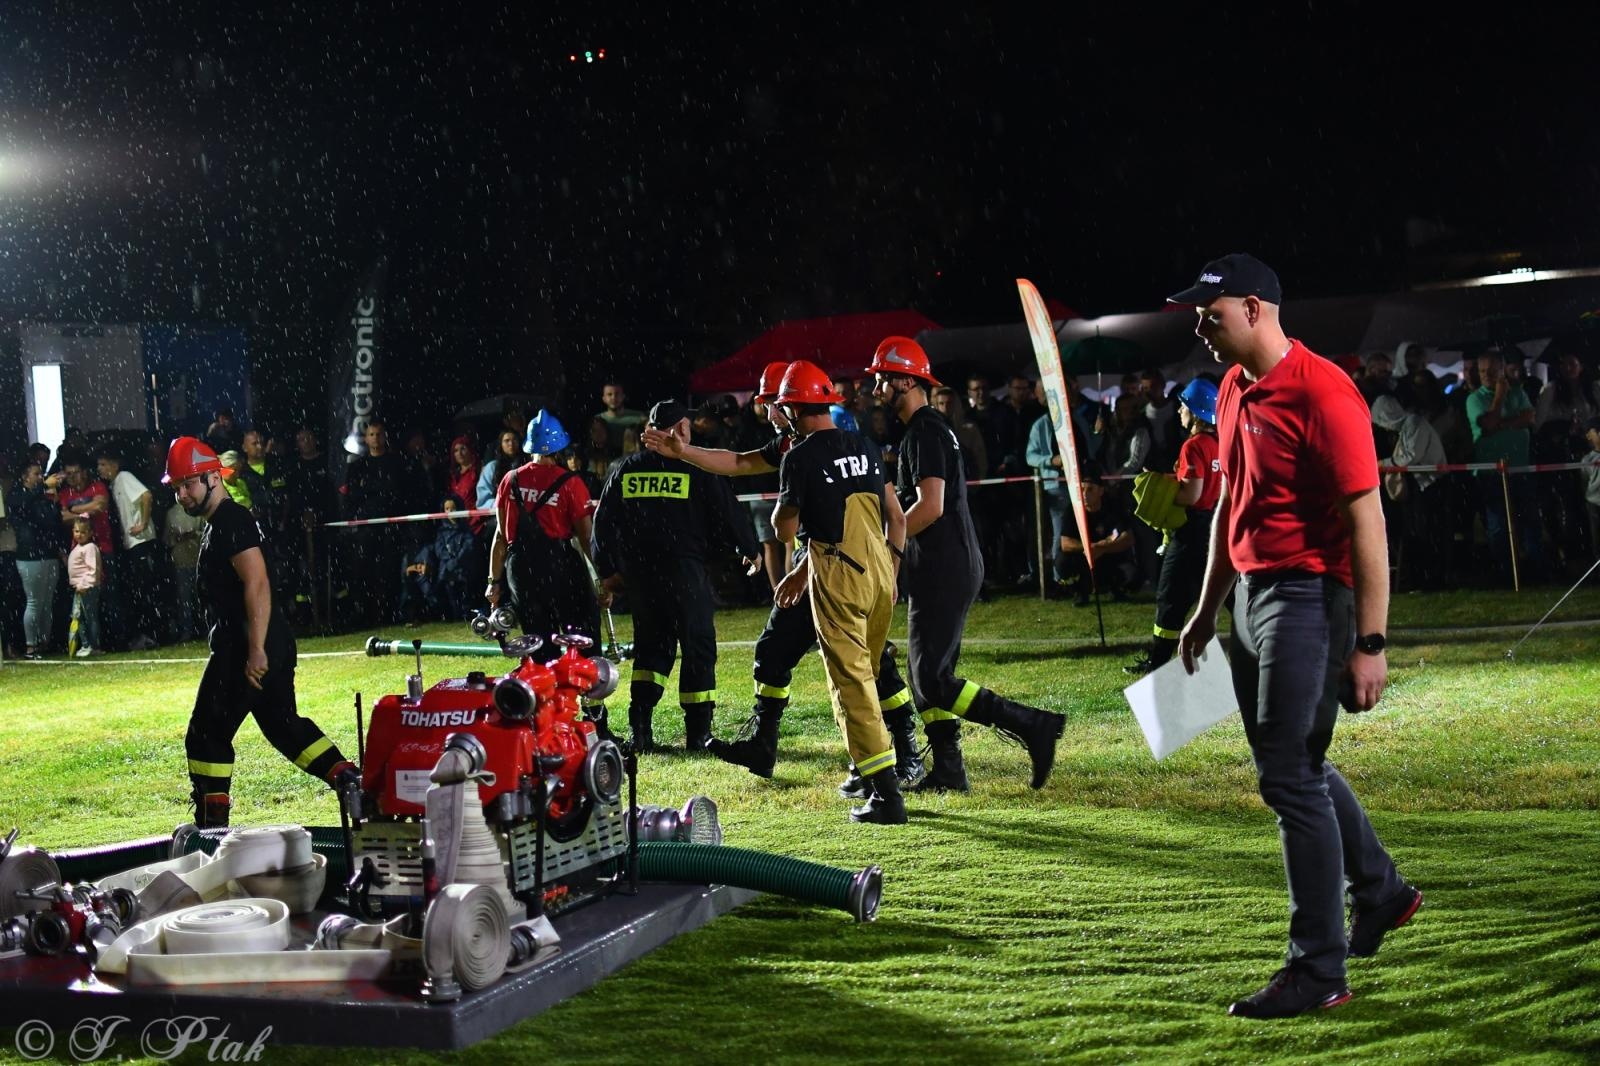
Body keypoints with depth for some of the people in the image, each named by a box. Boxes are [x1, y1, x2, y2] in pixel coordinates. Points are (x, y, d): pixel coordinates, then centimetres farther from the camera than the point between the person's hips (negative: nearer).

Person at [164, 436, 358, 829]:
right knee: (283, 724, 16)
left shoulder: (230, 521, -13)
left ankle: (211, 827, 3)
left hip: (249, 647, -10)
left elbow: (258, 585, -22)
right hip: (265, 645, 10)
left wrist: (256, 651, -26)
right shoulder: (217, 524, 20)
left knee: (207, 734, -3)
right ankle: (352, 783, 12)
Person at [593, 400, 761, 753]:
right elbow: (729, 512, 0)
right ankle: (698, 733, 7)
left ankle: (639, 726, 1)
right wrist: (751, 550, 17)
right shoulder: (698, 468, -3)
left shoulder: (627, 469, 8)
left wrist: (607, 571, 19)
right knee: (698, 646, 6)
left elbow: (603, 522, 10)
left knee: (651, 645, 15)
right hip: (683, 570, -4)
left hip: (637, 573, 4)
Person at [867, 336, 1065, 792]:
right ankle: (947, 771, 16)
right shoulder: (925, 430, 19)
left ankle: (1032, 724, -13)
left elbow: (930, 507, -23)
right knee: (926, 673, 13)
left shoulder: (925, 432, -14)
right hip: (943, 570, 11)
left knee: (933, 681, -12)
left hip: (944, 573, -11)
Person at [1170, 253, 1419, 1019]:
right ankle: (1379, 890, 40)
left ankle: (1319, 970, 3)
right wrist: (1207, 610, 22)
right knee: (1291, 763, 20)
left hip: (1308, 599, -9)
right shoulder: (1233, 390, 11)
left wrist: (1369, 642, -22)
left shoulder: (1322, 393, -18)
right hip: (1252, 595, 9)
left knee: (1290, 777, -7)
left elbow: (1366, 521, -20)